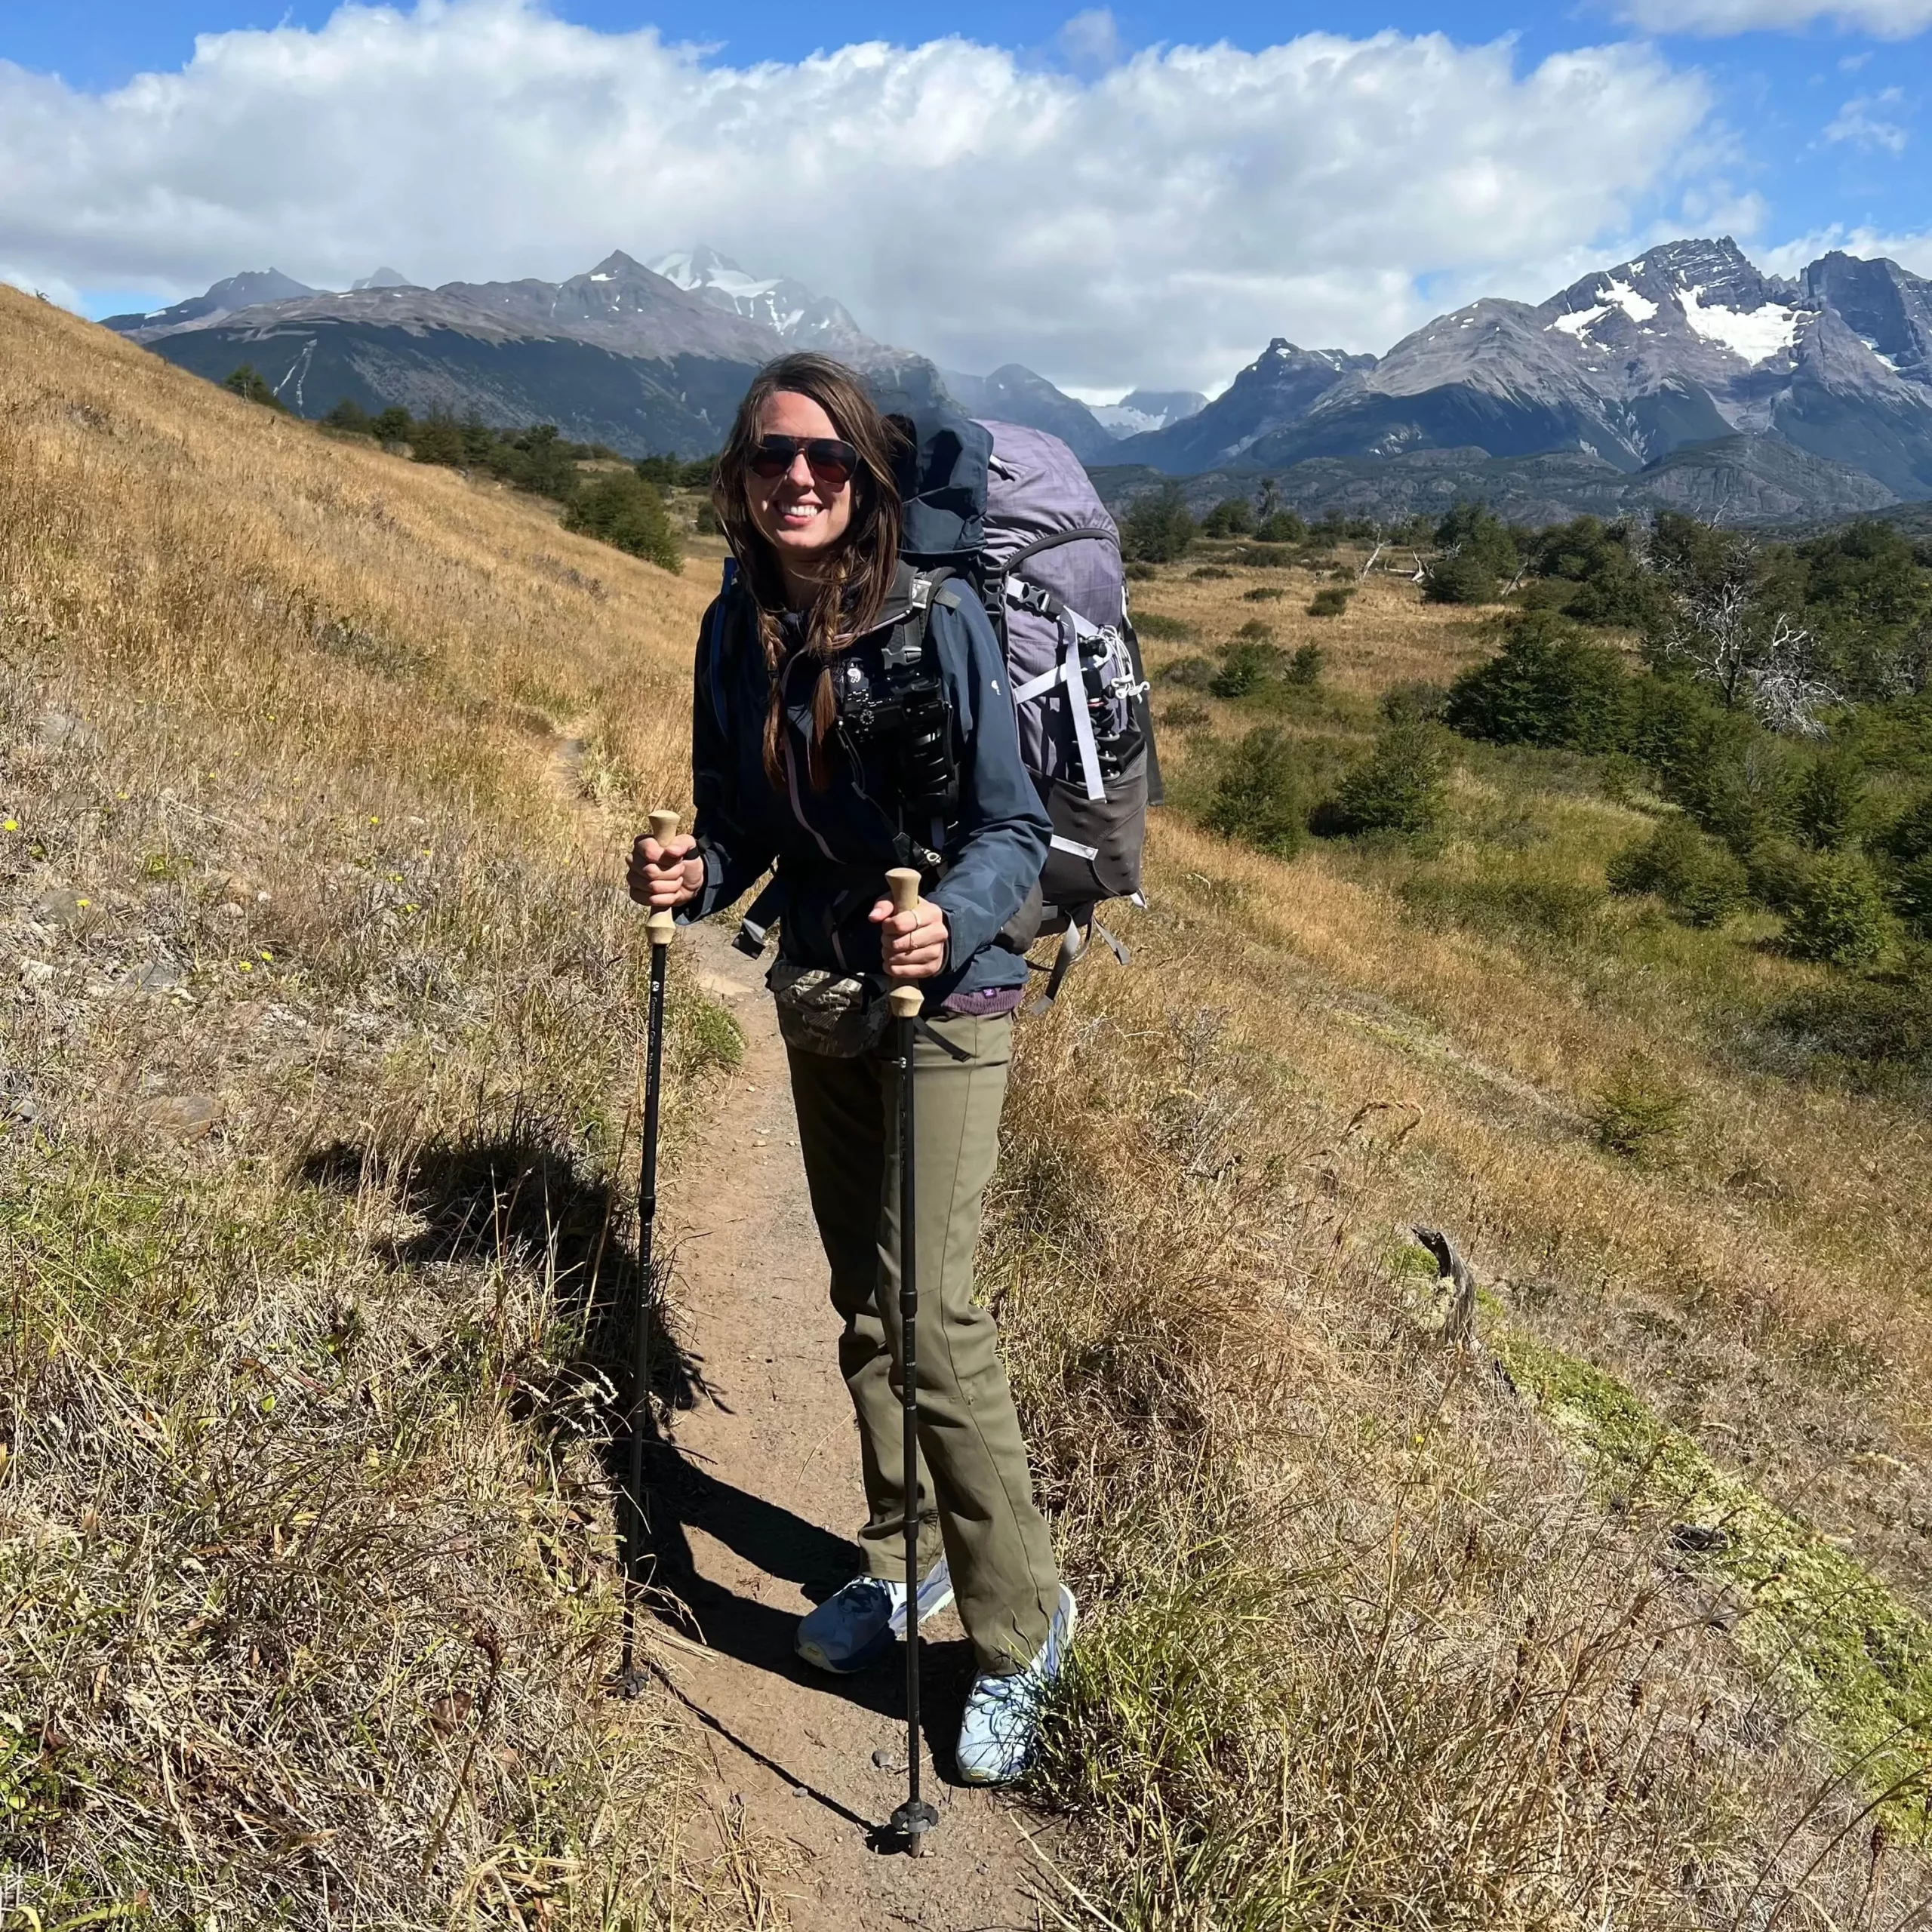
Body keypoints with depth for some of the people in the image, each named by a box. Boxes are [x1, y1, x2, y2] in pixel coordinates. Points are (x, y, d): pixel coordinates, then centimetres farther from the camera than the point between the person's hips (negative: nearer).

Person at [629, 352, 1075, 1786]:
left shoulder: (938, 619, -14)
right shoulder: (737, 630, 2)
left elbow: (1014, 830, -15)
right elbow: (740, 824, 9)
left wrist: (950, 921, -34)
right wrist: (696, 873, -13)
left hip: (945, 996, -6)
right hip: (816, 991, 6)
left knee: (933, 1310, -10)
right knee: (862, 1299, 16)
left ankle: (1019, 1627, 10)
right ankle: (903, 1559, 37)